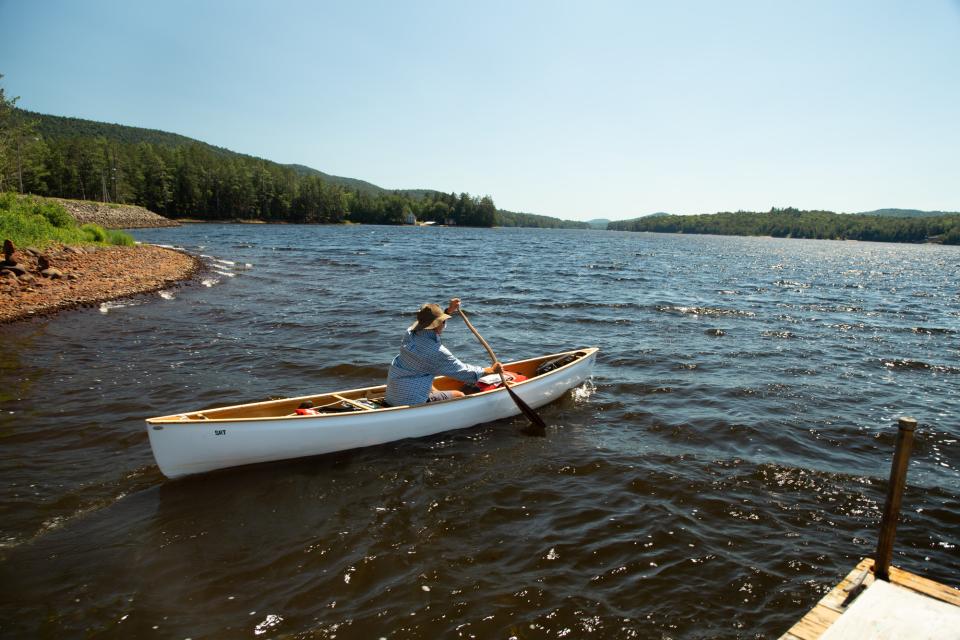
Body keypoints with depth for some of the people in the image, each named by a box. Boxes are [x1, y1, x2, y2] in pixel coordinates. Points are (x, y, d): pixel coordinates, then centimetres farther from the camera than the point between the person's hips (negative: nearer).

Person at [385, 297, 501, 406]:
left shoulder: (411, 333, -2)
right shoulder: (436, 352, -22)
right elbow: (462, 372, -11)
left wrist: (449, 311, 17)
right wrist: (491, 370, 0)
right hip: (410, 402, -8)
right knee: (459, 396, 7)